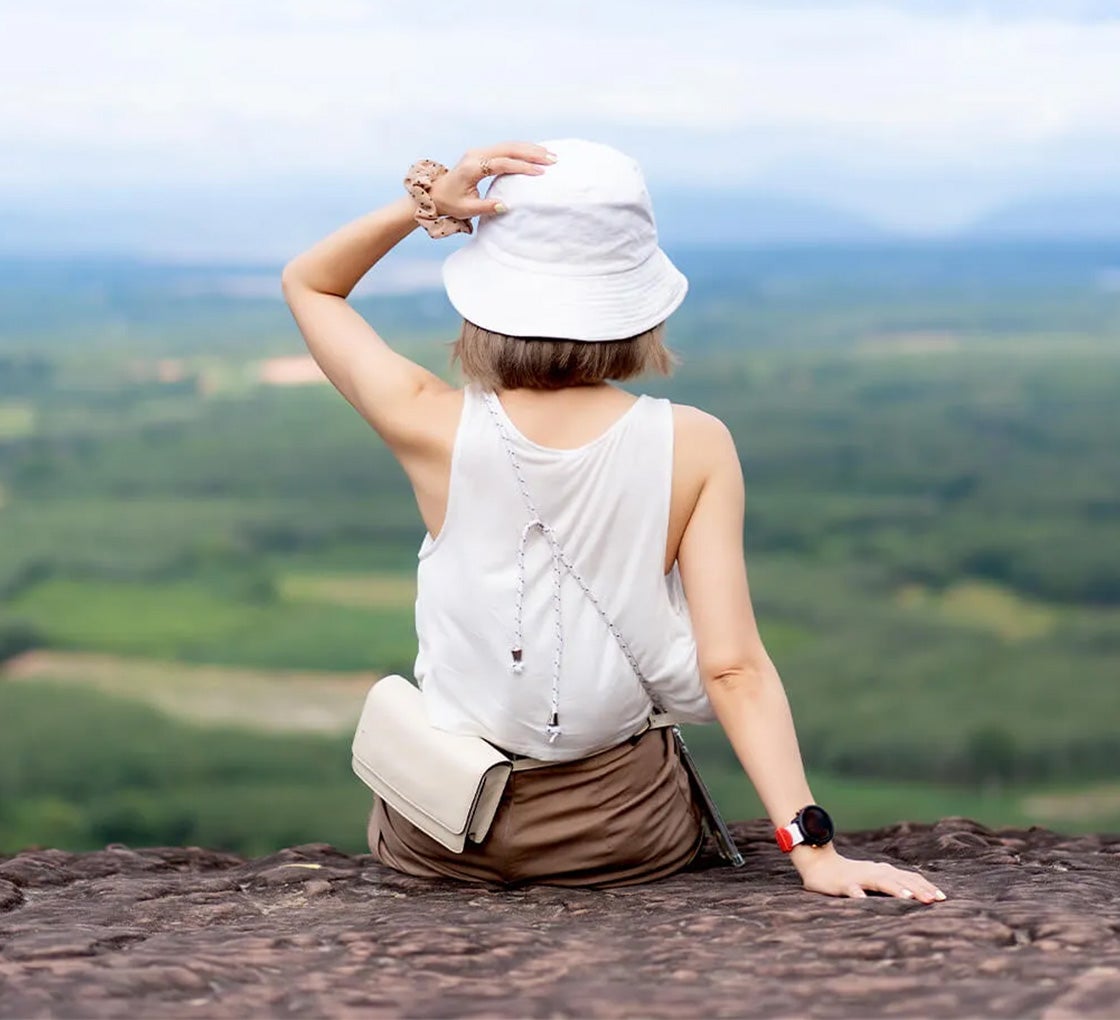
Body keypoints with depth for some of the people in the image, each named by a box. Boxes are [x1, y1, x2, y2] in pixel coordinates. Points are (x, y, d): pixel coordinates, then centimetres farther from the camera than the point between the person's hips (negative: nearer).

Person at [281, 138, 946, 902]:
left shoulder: (439, 429, -15)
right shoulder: (695, 447, -14)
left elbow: (308, 284, 1)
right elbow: (734, 669, -19)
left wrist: (424, 205, -14)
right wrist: (814, 847, -18)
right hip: (625, 837, 0)